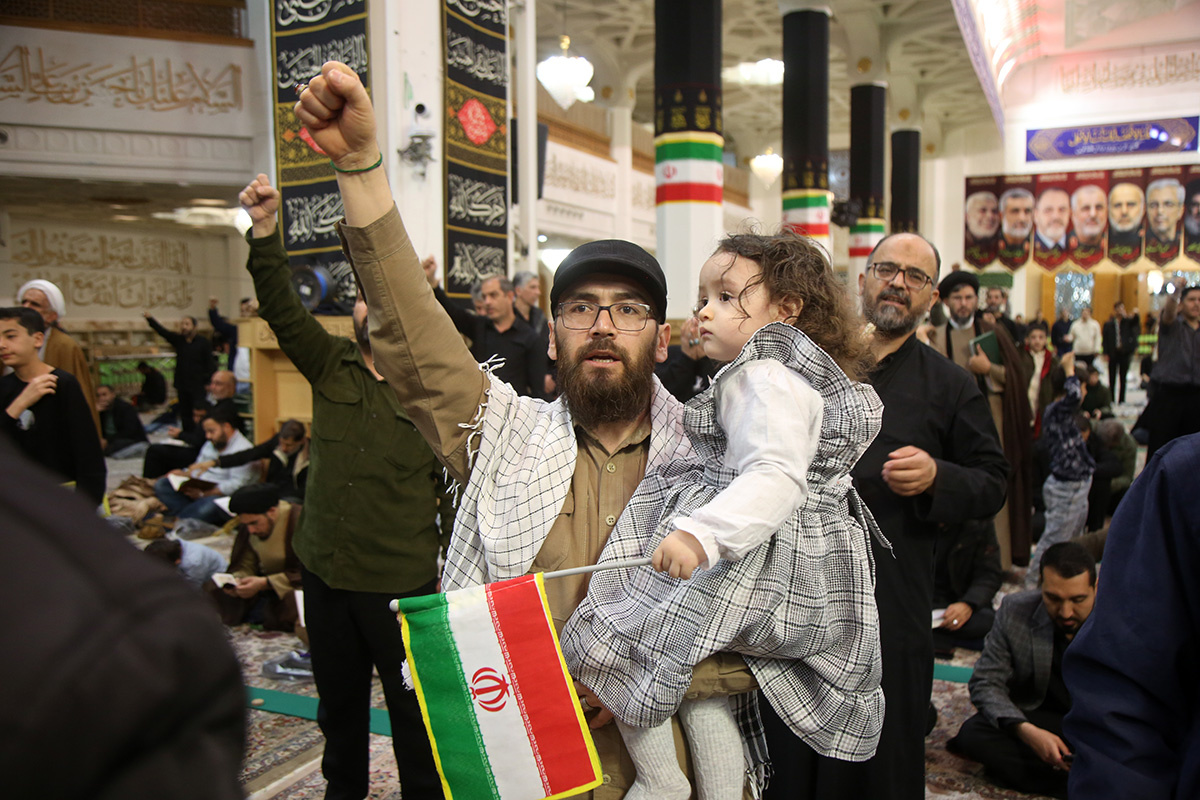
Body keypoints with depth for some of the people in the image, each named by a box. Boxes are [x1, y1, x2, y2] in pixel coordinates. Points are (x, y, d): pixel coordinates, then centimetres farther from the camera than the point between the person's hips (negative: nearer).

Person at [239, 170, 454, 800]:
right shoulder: (330, 364, 3)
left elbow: (456, 484, -3)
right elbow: (281, 308, -11)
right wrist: (264, 229, -24)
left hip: (403, 579, -4)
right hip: (324, 568, 4)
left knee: (413, 706, 8)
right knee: (338, 699, 22)